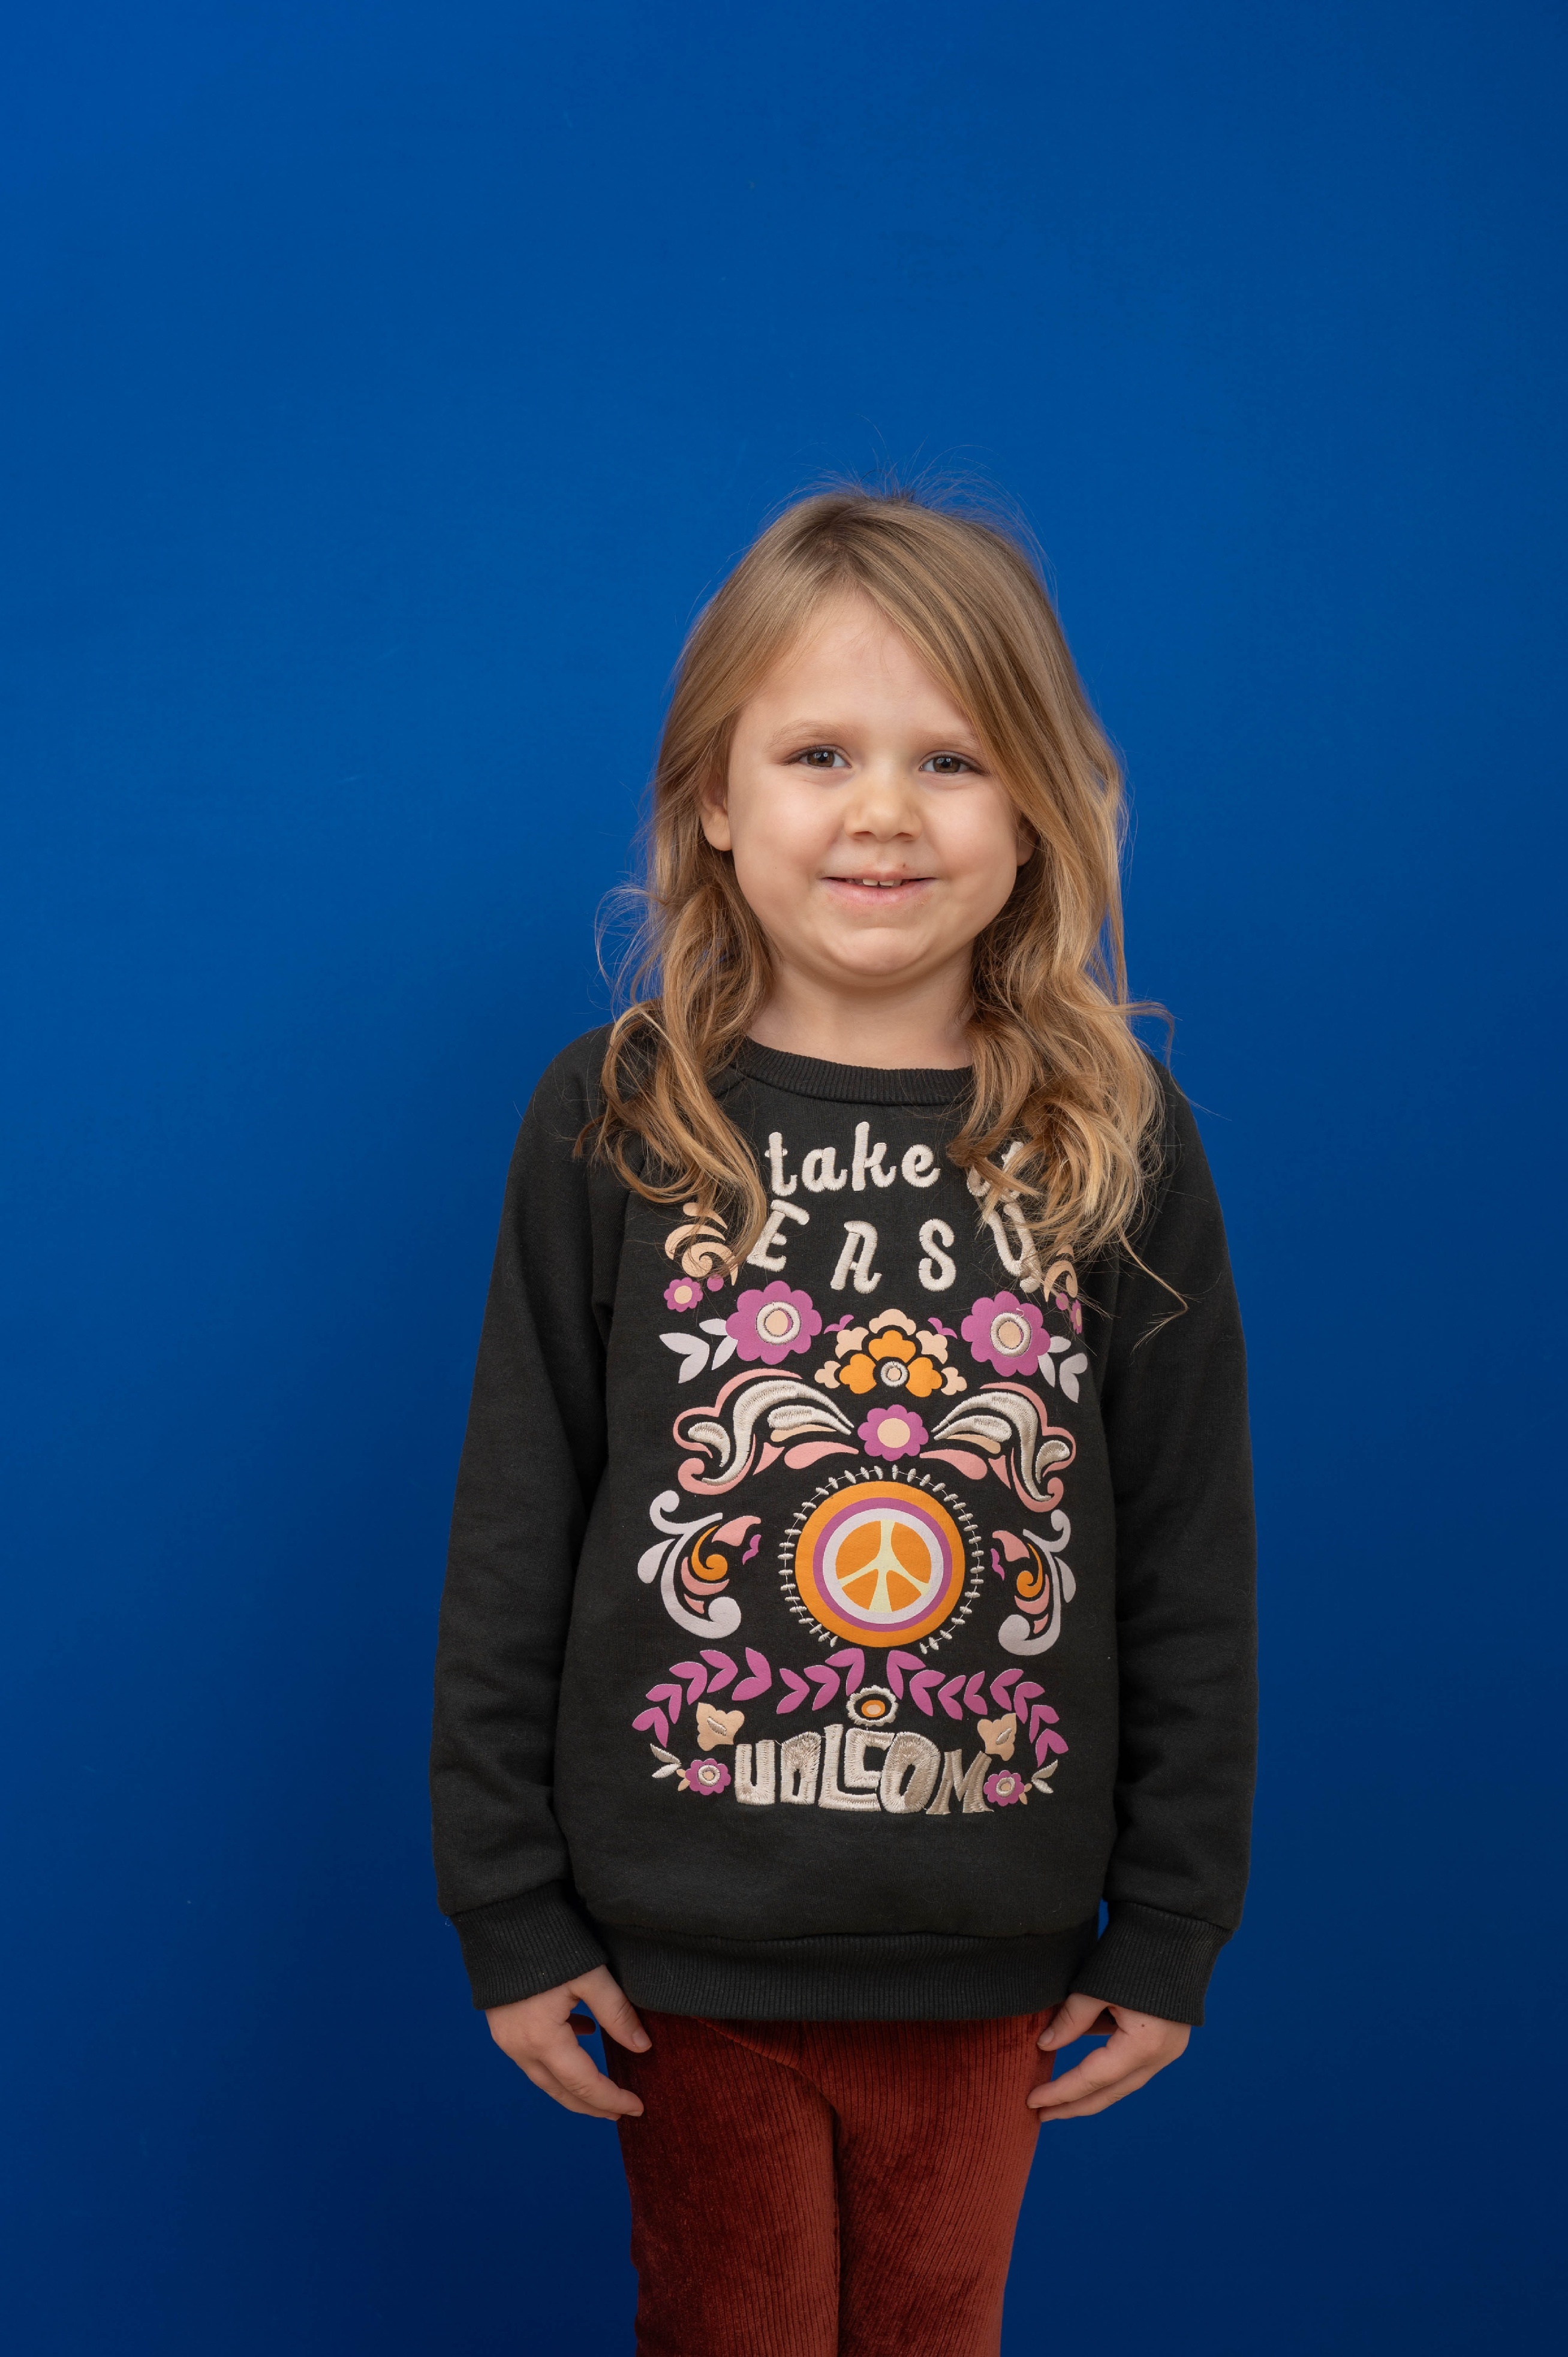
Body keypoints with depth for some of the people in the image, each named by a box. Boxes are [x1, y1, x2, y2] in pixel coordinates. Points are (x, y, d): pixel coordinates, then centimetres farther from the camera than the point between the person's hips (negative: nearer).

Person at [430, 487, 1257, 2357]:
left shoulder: (1119, 1144, -5)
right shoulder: (612, 1126, -7)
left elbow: (1193, 1564, 0)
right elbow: (511, 1541, -4)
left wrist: (1172, 1931, 2)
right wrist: (505, 1911, -3)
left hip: (993, 1953, 1)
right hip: (686, 1940, -1)